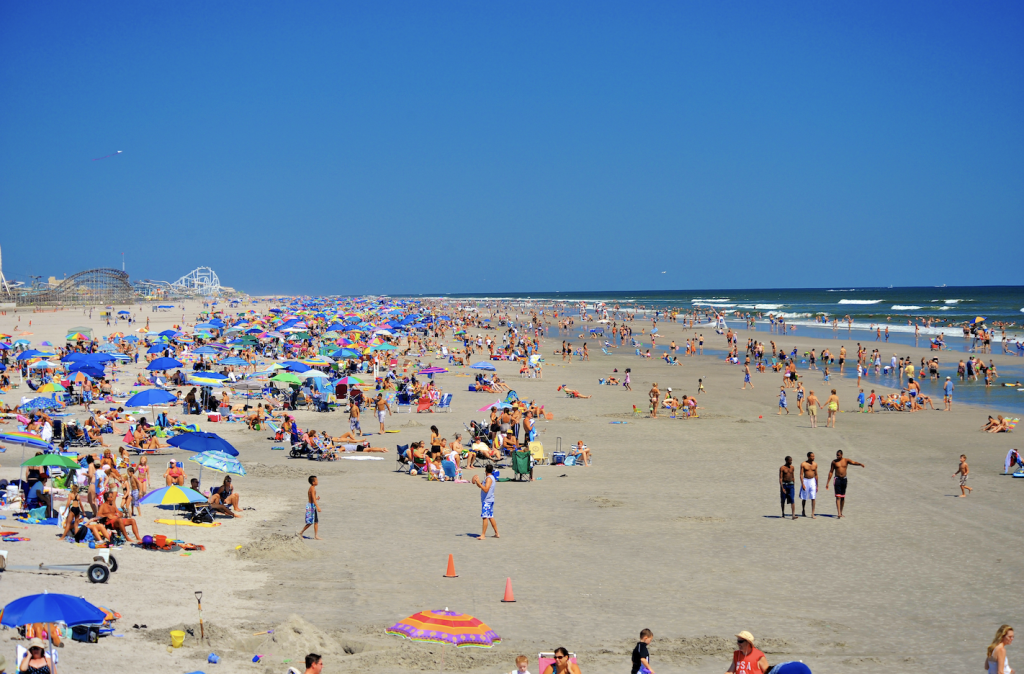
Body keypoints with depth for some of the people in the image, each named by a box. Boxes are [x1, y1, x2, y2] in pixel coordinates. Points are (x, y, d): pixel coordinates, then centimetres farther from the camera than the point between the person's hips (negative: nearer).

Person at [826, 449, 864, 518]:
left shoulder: (846, 460, 2)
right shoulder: (834, 462, 1)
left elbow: (853, 462, -15)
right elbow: (831, 472, 5)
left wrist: (860, 464, -37)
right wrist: (827, 483, 4)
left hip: (844, 479, 2)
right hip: (837, 479, -2)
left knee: (843, 497, 9)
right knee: (838, 497, -12)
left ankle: (841, 512, 21)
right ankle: (839, 513, -20)